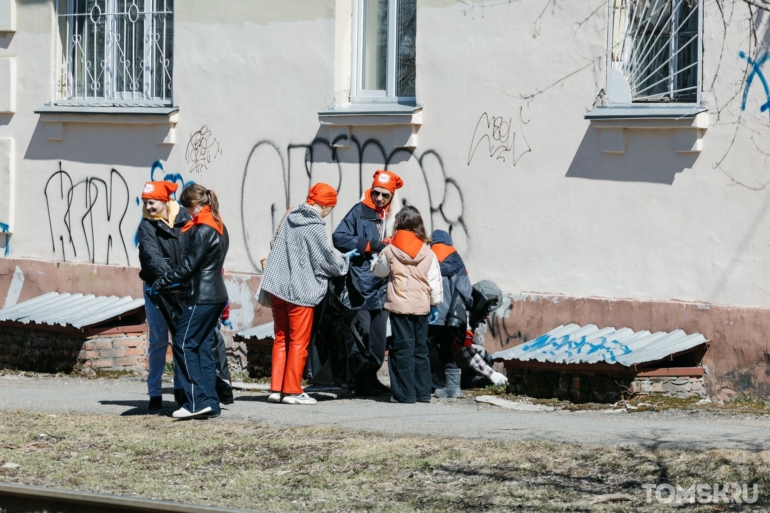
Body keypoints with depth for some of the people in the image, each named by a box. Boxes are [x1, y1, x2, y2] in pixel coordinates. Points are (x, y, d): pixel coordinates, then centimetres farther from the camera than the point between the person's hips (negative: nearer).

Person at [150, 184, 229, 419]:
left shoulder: (202, 230, -15)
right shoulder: (219, 227, 14)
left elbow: (188, 265, -16)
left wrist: (163, 281, -6)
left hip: (201, 297, -9)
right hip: (217, 295, 9)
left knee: (184, 344, -5)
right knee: (205, 347, 10)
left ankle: (196, 401, -10)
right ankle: (210, 403, 7)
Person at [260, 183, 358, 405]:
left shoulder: (290, 217, 6)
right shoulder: (315, 227, -16)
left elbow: (275, 245, 15)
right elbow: (327, 258, -10)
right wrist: (345, 258, 10)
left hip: (278, 286, 7)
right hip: (301, 291, -7)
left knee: (281, 339, 13)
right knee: (298, 342, 3)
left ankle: (276, 388, 12)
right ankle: (292, 390, 4)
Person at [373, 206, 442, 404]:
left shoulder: (390, 251, -5)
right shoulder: (428, 254, 0)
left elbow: (379, 271, 12)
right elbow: (435, 282, 4)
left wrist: (379, 258, 32)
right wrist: (435, 305, 15)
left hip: (399, 306, -3)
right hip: (421, 306, 3)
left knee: (403, 349, 0)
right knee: (420, 349, 11)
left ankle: (405, 393, -2)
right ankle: (423, 392, 12)